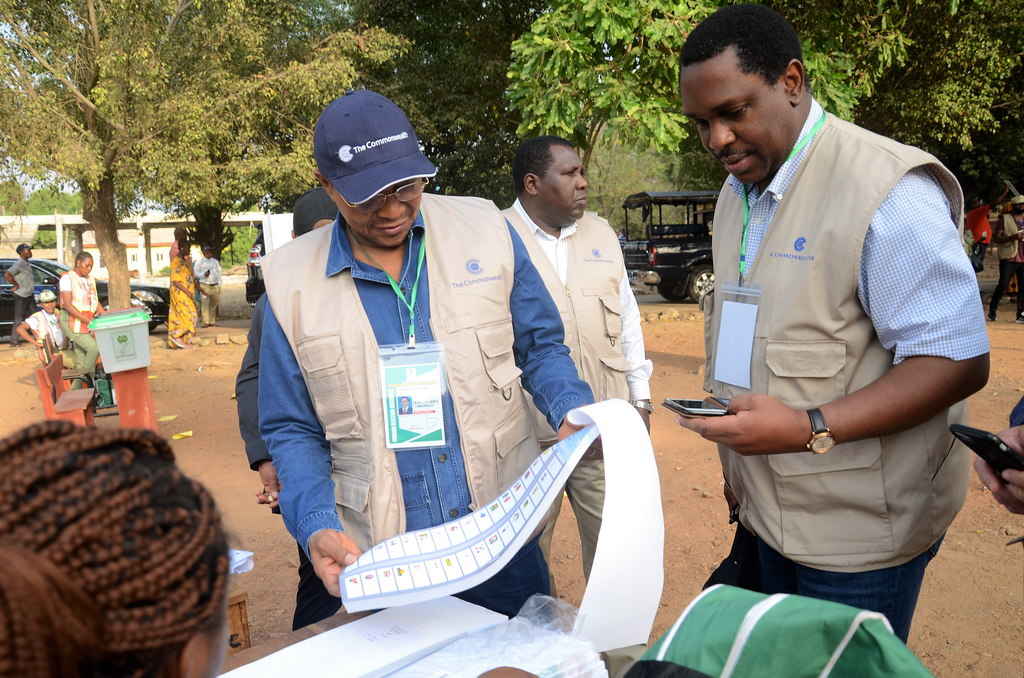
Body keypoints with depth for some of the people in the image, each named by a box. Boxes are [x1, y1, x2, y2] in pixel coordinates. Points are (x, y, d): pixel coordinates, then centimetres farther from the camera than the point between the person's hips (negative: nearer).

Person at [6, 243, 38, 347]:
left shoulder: (27, 264, 13)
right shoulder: (19, 264, -16)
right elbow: (7, 275, -29)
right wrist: (17, 285, -19)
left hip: (29, 295, 9)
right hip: (21, 296, -9)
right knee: (18, 319, -3)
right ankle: (14, 342, 3)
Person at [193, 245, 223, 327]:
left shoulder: (216, 262, 17)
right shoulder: (199, 262, 8)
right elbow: (195, 273, 4)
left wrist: (219, 285, 11)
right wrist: (204, 274, -14)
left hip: (215, 286, 3)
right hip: (205, 285, -3)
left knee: (214, 304, 4)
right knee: (205, 303, -12)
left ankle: (212, 322, 11)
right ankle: (205, 322, -13)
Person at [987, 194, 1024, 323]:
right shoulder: (1005, 219, 2)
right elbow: (995, 238, -5)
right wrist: (1012, 237, -18)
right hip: (1008, 258, -5)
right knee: (1003, 285, -10)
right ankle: (992, 309, 8)